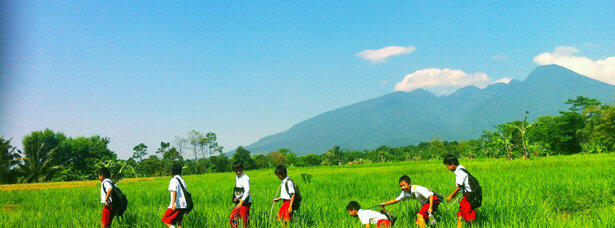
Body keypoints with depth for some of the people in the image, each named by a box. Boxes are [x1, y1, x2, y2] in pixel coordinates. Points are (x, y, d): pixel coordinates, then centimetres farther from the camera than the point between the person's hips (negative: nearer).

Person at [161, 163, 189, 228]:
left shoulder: (174, 180, -6)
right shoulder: (182, 180, 17)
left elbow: (174, 192, -20)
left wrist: (173, 203, -31)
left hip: (176, 206, -8)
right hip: (183, 206, 8)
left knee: (165, 220, 2)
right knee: (179, 222, 14)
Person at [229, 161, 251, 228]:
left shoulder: (245, 178, -14)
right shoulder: (237, 177, 13)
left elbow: (247, 190, -24)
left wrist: (242, 201, -33)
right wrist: (235, 198, 10)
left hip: (245, 202, -9)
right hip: (239, 202, 9)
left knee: (245, 220, -6)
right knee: (231, 218, 10)